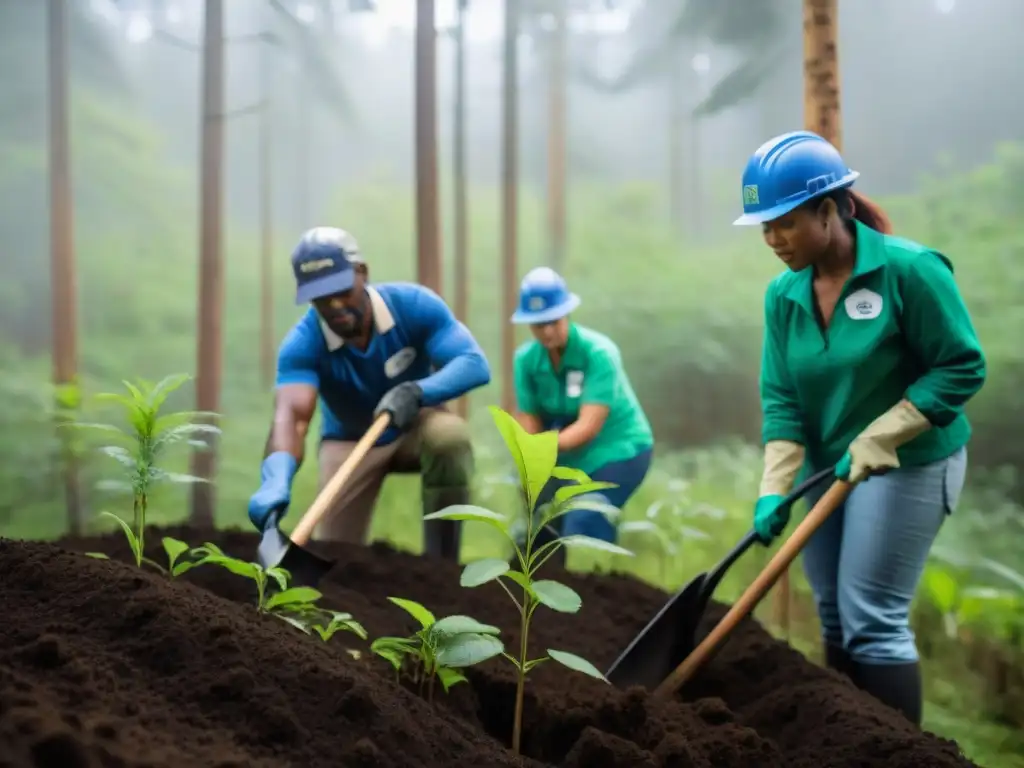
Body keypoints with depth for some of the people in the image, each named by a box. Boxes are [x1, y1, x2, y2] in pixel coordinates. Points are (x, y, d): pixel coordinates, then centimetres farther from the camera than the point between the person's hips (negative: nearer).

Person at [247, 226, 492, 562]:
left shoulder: (413, 304, -25)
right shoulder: (302, 343, -27)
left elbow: (475, 363, -31)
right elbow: (291, 415, -43)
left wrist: (419, 392, -51)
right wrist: (276, 481, -64)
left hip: (414, 429, 0)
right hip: (349, 442, 1)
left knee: (448, 434, -36)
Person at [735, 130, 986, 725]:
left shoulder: (909, 269, -18)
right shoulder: (783, 295, -1)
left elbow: (962, 367, -16)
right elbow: (781, 398, -1)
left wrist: (877, 441, -19)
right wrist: (774, 489, -13)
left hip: (907, 466, -6)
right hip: (825, 468, 6)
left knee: (873, 618, -8)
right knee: (834, 617, 11)